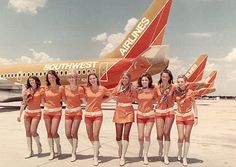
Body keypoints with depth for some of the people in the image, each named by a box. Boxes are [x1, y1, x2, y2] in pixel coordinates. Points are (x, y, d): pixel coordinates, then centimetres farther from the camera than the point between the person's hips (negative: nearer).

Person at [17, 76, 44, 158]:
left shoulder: (41, 90, -5)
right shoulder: (27, 90, 5)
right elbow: (23, 103, 10)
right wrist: (19, 114, 8)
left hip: (37, 113, -4)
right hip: (27, 112, 4)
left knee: (33, 131, -13)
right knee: (28, 132, 5)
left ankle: (38, 144, 16)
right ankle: (30, 151, 15)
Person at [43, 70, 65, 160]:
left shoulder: (61, 88, -8)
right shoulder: (46, 88, 2)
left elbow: (64, 100, -1)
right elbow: (43, 99, 15)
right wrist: (46, 105, 6)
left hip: (57, 112, -3)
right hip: (47, 112, 4)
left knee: (53, 132, -11)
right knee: (49, 132, 6)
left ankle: (58, 146, 19)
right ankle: (51, 152, 18)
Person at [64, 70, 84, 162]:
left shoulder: (80, 89, -10)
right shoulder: (65, 88, 0)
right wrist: (68, 104, 6)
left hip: (77, 112, -4)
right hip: (68, 112, 4)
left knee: (74, 133, -4)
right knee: (67, 134, 3)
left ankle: (74, 153, 9)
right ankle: (74, 148, 29)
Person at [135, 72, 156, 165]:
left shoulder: (153, 90, -4)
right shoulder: (138, 90, -2)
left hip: (150, 115, -1)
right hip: (140, 115, 1)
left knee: (147, 135, -6)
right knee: (140, 136, 4)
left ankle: (145, 156, 8)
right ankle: (141, 148, 37)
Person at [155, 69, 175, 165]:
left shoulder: (173, 87, -2)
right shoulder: (157, 87, -1)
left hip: (169, 112, -1)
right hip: (159, 112, 1)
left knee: (166, 133, -4)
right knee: (159, 134, -2)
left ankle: (166, 155, 8)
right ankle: (161, 147, 32)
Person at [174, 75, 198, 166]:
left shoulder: (190, 92, -10)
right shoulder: (175, 92, -5)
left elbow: (194, 105, -3)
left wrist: (196, 117, -7)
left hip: (189, 116, -1)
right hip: (179, 116, 1)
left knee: (187, 137, 4)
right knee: (181, 137, -2)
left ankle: (185, 157, 17)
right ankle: (179, 152, 28)